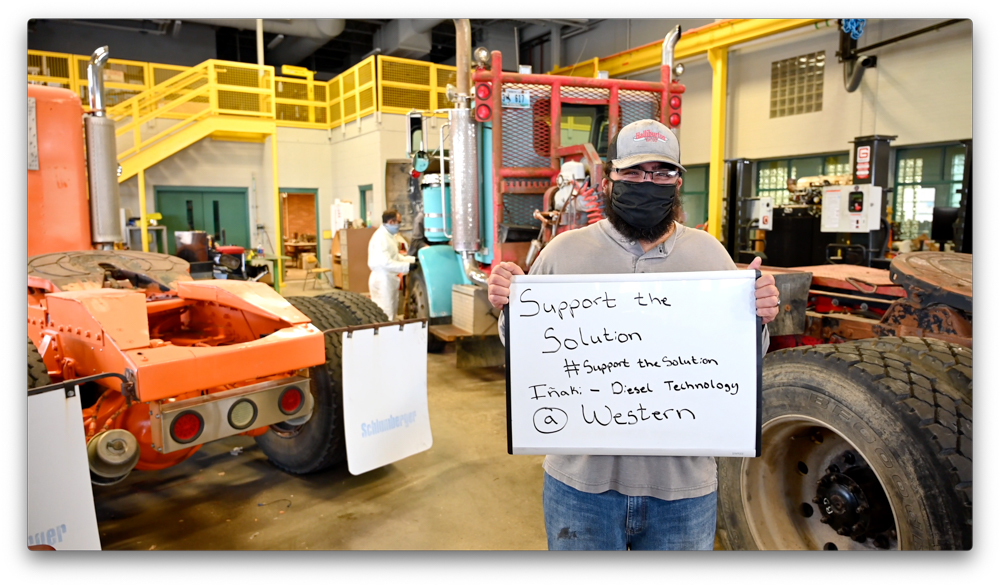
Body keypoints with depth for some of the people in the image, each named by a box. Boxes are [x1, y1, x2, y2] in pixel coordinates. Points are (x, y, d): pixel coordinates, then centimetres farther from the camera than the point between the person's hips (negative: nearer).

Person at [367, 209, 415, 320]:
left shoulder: (389, 236, 13)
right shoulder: (380, 237, -19)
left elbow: (396, 257, 20)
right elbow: (386, 263, -26)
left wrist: (414, 259, 9)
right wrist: (408, 267, -25)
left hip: (390, 280, 10)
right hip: (382, 281, -10)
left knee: (392, 313, 15)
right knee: (385, 316, -8)